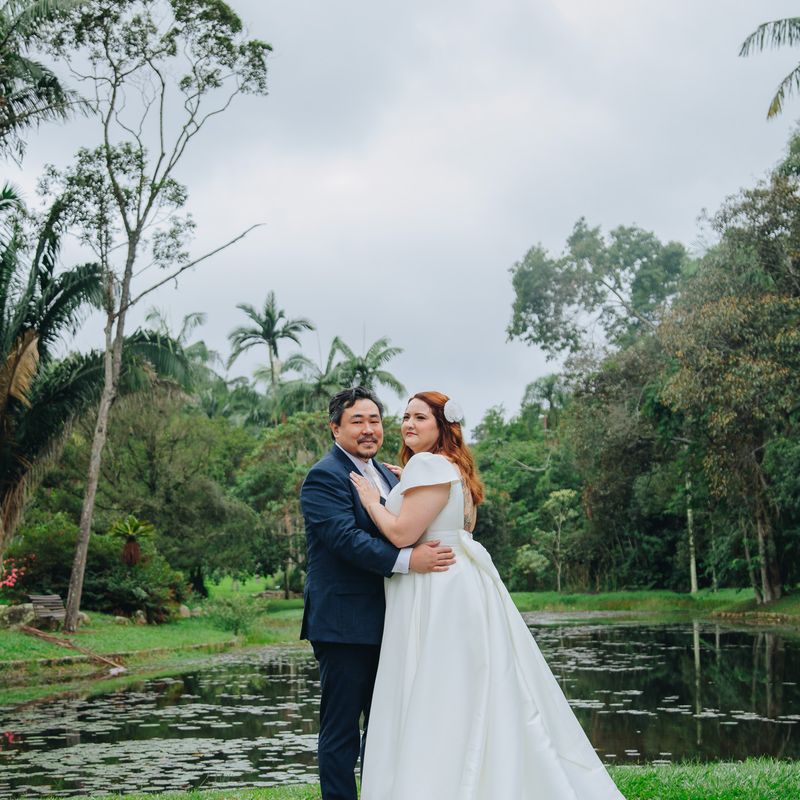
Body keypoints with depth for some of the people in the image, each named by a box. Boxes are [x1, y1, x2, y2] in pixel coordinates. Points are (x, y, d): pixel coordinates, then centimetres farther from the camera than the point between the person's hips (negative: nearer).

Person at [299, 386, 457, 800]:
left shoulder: (386, 475, 16)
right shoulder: (324, 478, -13)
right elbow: (346, 538, -25)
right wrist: (408, 559, -32)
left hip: (384, 624, 9)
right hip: (344, 625, -9)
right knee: (341, 730, -1)